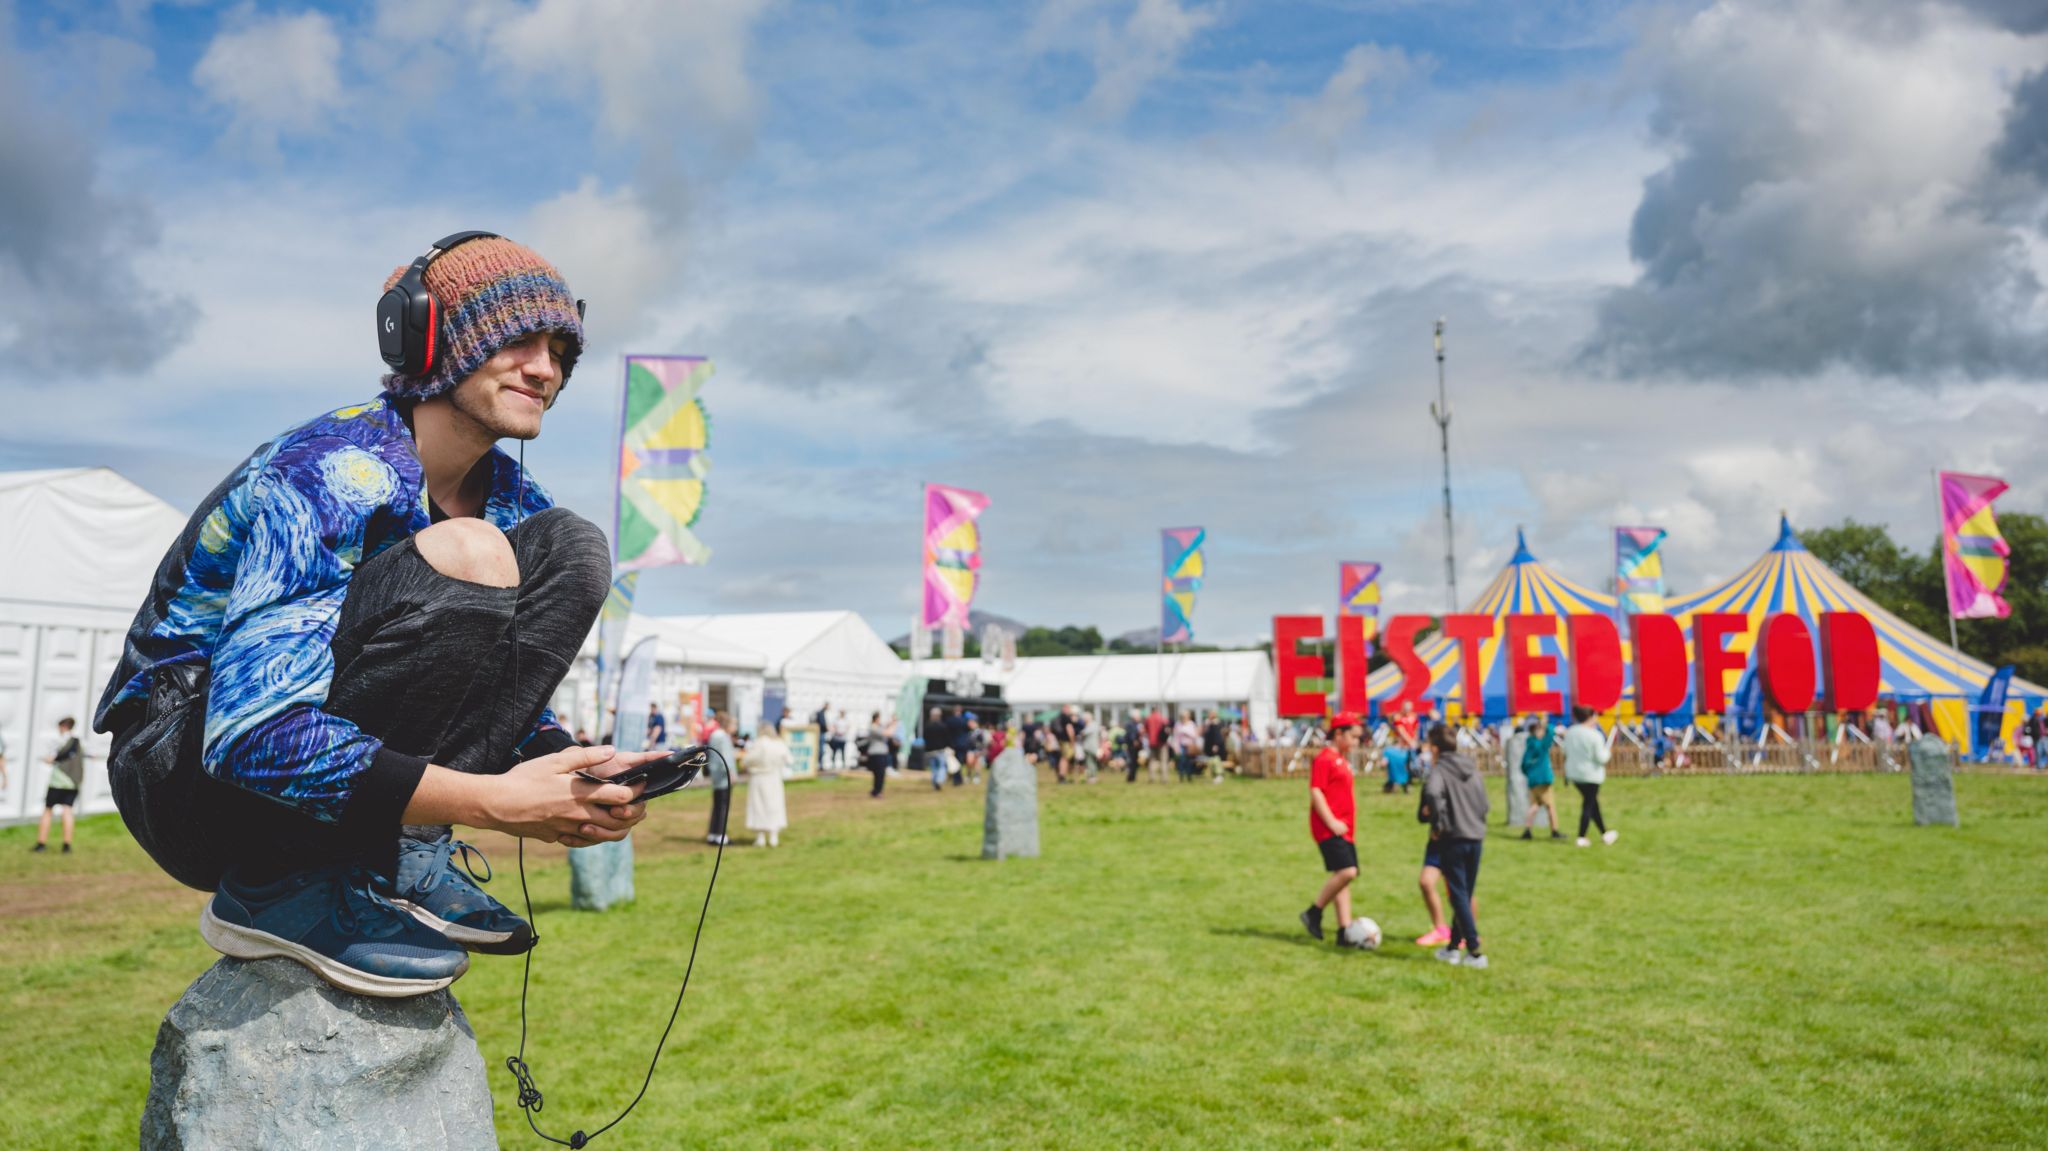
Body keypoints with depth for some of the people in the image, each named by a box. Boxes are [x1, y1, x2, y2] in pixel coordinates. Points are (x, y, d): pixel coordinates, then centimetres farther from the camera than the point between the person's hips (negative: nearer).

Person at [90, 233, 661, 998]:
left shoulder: (512, 500, 2)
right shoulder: (329, 475, -22)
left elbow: (505, 707, 8)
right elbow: (252, 734, -31)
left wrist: (582, 775, -14)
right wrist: (494, 802, -33)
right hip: (193, 773, -7)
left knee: (568, 547, -5)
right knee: (464, 555, -29)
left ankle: (404, 863, -9)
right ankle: (278, 890, -16)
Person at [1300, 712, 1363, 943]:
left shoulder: (1342, 760, 20)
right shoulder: (1324, 758, -10)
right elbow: (1315, 792, -17)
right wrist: (1332, 822, -20)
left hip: (1344, 830, 10)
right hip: (1329, 829, -10)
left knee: (1343, 875, 6)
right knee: (1346, 871, -19)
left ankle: (1345, 930, 8)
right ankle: (1313, 913, -4)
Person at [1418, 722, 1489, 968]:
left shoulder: (1440, 769, -9)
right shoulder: (1472, 769, 12)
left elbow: (1432, 793, -30)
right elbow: (1484, 803, 16)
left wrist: (1437, 825, -20)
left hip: (1453, 838, -6)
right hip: (1476, 837, 6)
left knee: (1459, 895, -1)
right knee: (1466, 894, 14)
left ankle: (1475, 952, -4)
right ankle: (1453, 946, 22)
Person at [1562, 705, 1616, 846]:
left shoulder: (1570, 732, 0)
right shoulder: (1595, 735, -19)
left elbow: (1566, 751, 9)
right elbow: (1601, 758, -17)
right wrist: (1608, 752, 3)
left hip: (1574, 772, 7)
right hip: (1591, 774, -7)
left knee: (1592, 802, 21)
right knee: (1588, 805, 4)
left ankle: (1605, 833, 32)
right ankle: (1581, 837, 5)